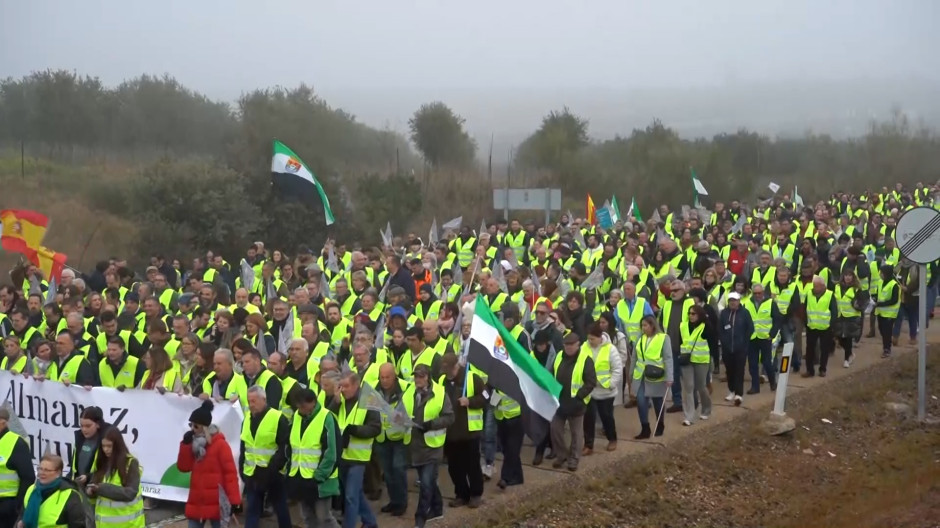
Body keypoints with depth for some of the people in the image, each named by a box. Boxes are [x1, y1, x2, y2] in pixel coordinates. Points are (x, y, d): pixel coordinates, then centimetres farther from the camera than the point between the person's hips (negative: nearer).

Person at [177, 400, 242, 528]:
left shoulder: (220, 444, -10)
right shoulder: (194, 444, 10)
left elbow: (230, 472, -13)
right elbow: (184, 467, 6)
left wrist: (234, 500, -18)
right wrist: (185, 444, -6)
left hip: (215, 502, -6)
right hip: (196, 502, 6)